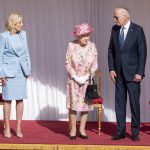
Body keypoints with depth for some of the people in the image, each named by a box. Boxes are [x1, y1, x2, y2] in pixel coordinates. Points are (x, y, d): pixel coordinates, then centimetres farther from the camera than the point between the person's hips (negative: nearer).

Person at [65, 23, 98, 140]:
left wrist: (86, 77, -11)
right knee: (73, 104, -1)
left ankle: (82, 130, 13)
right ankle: (73, 130, 7)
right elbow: (68, 63, -5)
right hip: (73, 80, -2)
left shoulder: (92, 46, -4)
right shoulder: (72, 45, -8)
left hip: (87, 80, 2)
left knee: (86, 104, 3)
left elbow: (95, 64, -1)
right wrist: (75, 77, -12)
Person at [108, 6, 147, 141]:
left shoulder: (137, 30, -9)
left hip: (132, 73, -4)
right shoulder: (115, 29, 5)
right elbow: (111, 50, 10)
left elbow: (142, 52, -9)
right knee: (119, 102, 6)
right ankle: (120, 132, 13)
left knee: (134, 103, 1)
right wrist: (111, 69, 2)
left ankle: (135, 132, 11)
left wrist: (139, 73, -13)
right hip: (119, 73, 4)